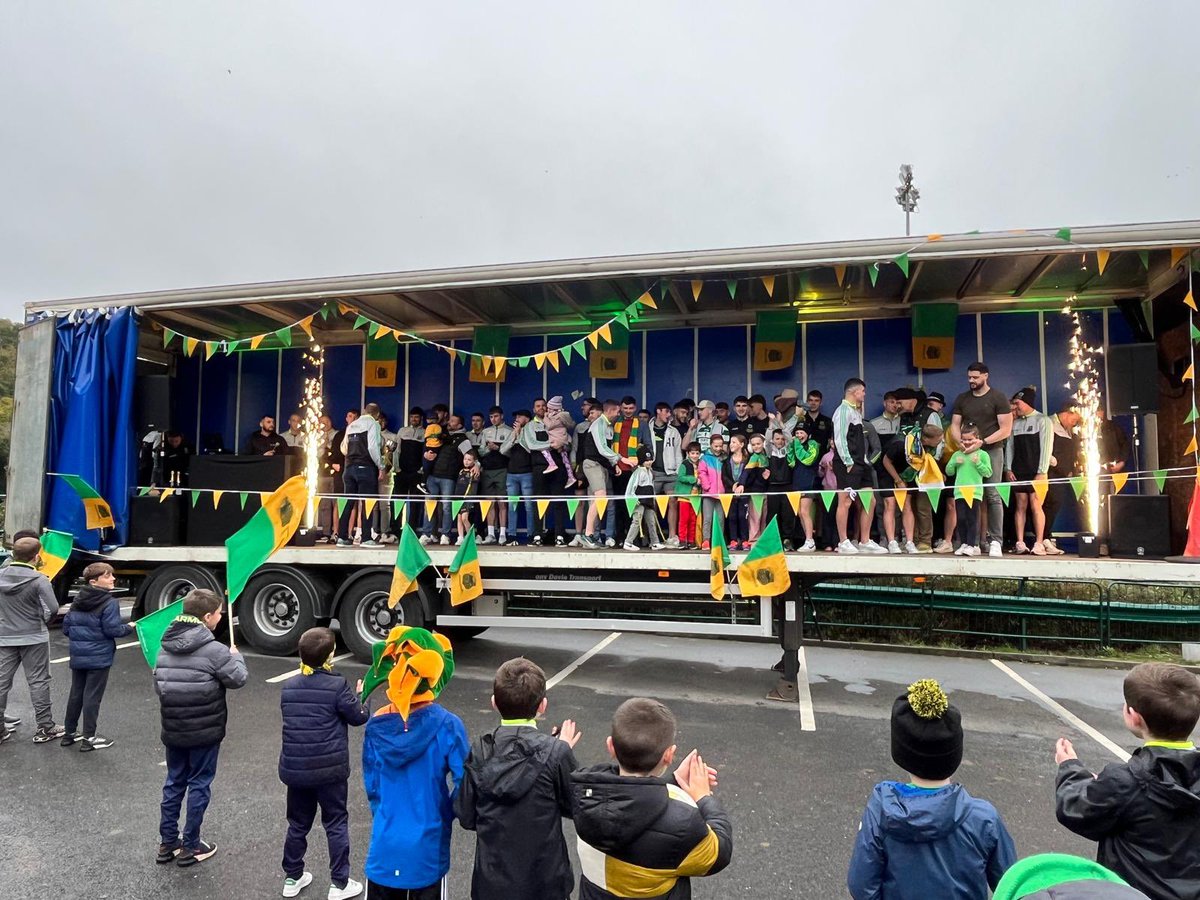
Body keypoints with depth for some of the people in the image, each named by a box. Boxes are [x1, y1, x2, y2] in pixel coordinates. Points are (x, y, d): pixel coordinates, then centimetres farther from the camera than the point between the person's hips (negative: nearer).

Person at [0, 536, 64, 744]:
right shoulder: (39, 579, -16)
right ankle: (45, 728, 10)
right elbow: (53, 608, -19)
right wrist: (45, 621, 2)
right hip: (33, 638, -4)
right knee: (38, 682, 3)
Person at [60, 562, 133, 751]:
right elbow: (112, 629, -19)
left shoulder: (77, 600, 7)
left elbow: (66, 626, 10)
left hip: (78, 656, 7)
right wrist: (130, 628, -2)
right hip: (99, 657, -7)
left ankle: (69, 732, 28)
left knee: (75, 694, 18)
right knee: (92, 696, -1)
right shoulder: (109, 603, -17)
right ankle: (89, 738, 5)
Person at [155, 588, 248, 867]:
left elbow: (158, 685, 6)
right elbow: (237, 679, -12)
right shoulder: (214, 650, -21)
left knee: (174, 782, 18)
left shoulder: (165, 648, 0)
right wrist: (236, 657, 6)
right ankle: (191, 846, 17)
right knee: (199, 785, 8)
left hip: (172, 730, 6)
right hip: (205, 732, -6)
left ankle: (167, 842, 28)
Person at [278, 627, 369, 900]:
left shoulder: (288, 687, 1)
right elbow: (359, 717, -7)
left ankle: (292, 877, 32)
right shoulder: (337, 685, -15)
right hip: (330, 769, -4)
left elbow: (292, 721, 13)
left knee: (298, 824, 20)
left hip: (295, 768, 5)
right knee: (336, 825, 9)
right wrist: (359, 696, 12)